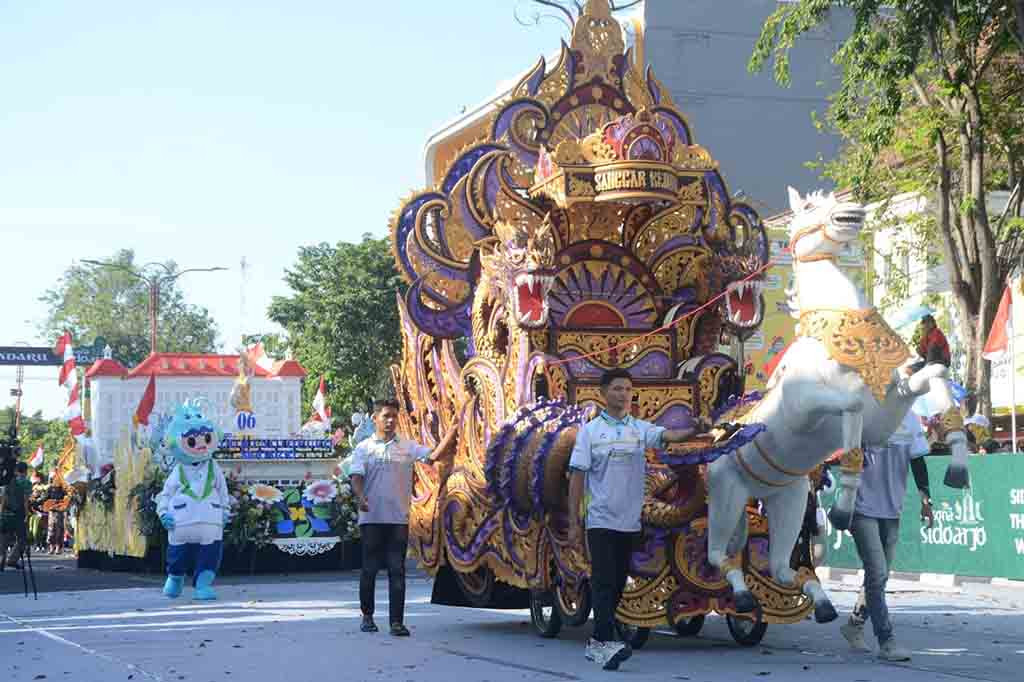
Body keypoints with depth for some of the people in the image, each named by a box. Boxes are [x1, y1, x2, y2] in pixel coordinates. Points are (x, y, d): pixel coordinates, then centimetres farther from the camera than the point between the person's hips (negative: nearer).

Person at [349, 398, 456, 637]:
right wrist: (361, 498, -23)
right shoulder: (364, 448, 5)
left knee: (397, 570, -2)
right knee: (369, 568, 7)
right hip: (371, 518, -1)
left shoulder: (408, 447, 8)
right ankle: (367, 616, 21)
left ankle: (397, 622, -2)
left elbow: (434, 455, -3)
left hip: (399, 519, 1)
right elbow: (356, 476, -5)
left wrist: (453, 432, -13)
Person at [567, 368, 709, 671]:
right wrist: (573, 522, -4)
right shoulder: (590, 430, 0)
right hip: (601, 520, -3)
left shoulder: (640, 429, 4)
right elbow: (577, 476, -1)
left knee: (617, 584, 9)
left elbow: (669, 435, -14)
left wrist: (695, 430, -36)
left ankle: (597, 642, 19)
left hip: (630, 522, 3)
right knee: (604, 583, -11)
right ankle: (604, 643, -19)